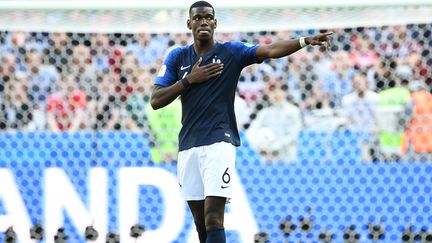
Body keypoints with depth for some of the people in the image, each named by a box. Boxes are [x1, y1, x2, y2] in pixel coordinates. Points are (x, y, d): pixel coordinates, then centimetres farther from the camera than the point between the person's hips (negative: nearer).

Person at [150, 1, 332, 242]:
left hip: (219, 143, -4)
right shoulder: (177, 57, 9)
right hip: (188, 145, 4)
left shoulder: (231, 51, 1)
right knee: (200, 222, 10)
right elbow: (156, 101, 4)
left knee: (213, 219, -14)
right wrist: (189, 80, -7)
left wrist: (305, 41, -30)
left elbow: (270, 50, -14)